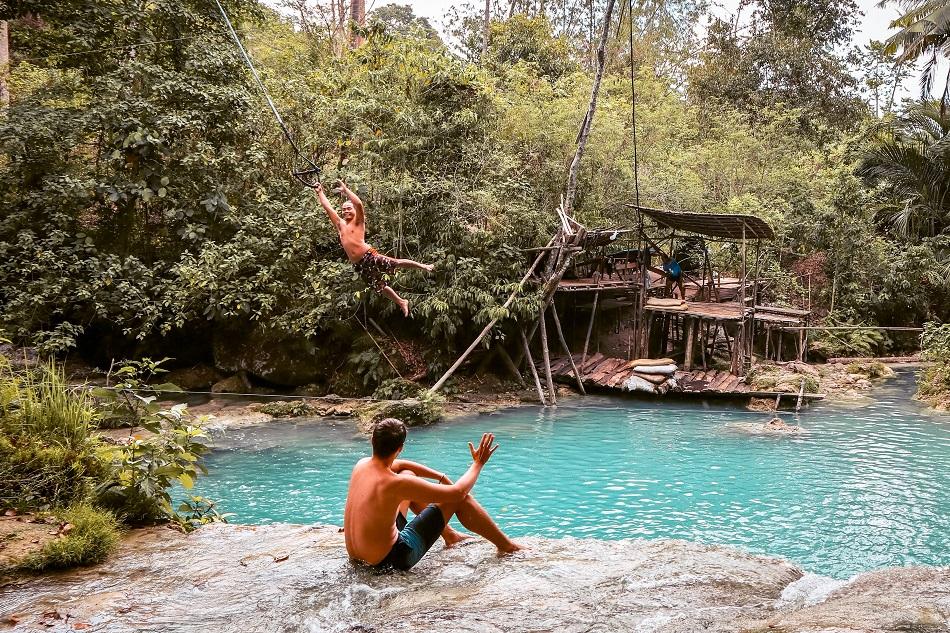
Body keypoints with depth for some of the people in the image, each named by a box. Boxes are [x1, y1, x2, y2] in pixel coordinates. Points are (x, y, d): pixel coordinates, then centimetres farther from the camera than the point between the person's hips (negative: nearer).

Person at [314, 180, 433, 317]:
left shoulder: (358, 221, 4)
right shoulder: (340, 224, 17)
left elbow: (359, 204, -14)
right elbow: (327, 206, 17)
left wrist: (345, 190, -12)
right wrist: (319, 192, 15)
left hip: (370, 256, -5)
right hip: (359, 265, 5)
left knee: (397, 263, -19)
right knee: (381, 287, 11)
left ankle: (423, 267, -7)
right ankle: (402, 303, 25)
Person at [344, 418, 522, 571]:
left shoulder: (361, 464, -4)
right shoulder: (396, 483, -27)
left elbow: (401, 465, 17)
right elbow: (458, 492, -19)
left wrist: (441, 477, 17)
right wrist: (478, 463, -4)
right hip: (390, 560, -8)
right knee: (458, 498, -3)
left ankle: (449, 535, 37)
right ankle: (505, 545, 15)